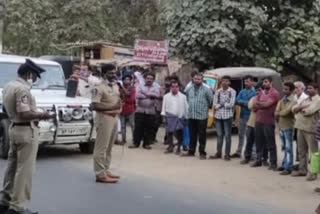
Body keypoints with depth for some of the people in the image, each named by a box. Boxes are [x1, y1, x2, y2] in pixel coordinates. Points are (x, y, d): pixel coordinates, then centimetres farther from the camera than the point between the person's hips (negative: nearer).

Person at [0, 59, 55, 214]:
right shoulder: (23, 88, -19)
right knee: (24, 169, -4)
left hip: (14, 128, 10)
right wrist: (43, 115, -13)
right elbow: (24, 114, -26)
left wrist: (37, 114, 14)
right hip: (26, 131, -10)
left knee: (13, 166, 16)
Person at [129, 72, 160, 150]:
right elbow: (137, 95, -11)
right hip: (140, 110, 0)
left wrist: (145, 93, -12)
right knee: (138, 127, 0)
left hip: (151, 111, 1)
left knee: (148, 128, 4)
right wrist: (150, 96, -11)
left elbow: (157, 95, -13)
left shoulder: (155, 88, 9)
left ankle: (146, 144, 13)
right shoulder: (140, 86, 8)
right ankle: (136, 143, 8)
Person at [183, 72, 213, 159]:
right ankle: (191, 151, 22)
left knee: (202, 135, 0)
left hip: (202, 116, -5)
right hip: (191, 115, 5)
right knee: (192, 135, 13)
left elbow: (211, 101, -2)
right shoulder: (189, 89, 10)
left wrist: (206, 107, 5)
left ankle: (202, 153, 8)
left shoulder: (206, 90, -5)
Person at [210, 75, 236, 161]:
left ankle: (227, 154, 7)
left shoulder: (232, 92, -2)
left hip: (227, 116, -3)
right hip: (218, 115, 3)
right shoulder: (218, 92, 8)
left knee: (227, 135, 0)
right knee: (219, 135, 10)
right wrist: (225, 104, -10)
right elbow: (215, 105, 1)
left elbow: (231, 104, -11)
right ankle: (219, 153, 17)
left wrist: (221, 104, -4)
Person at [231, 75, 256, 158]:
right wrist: (246, 102, -13)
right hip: (242, 116, 6)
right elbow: (237, 101, 0)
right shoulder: (242, 92, 10)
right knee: (241, 135, 14)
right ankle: (238, 152, 24)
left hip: (251, 117, -6)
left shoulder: (255, 92, -7)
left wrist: (243, 102, -11)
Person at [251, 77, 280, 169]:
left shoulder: (274, 93, -6)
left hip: (268, 122, -6)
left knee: (270, 143, -1)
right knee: (259, 142, 10)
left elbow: (267, 104, -17)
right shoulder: (261, 93, 16)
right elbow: (255, 107, 12)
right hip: (258, 120, 6)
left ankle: (273, 163, 4)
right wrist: (263, 105, -6)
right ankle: (258, 160, 19)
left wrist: (258, 103, 0)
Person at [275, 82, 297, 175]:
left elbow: (286, 112, -21)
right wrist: (278, 117, -9)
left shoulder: (293, 101, -11)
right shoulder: (282, 99, 12)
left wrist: (278, 113, -5)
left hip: (288, 127, -7)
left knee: (288, 148, -3)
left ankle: (288, 168, -1)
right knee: (284, 147, 15)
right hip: (281, 126, 7)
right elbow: (277, 112, 7)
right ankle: (284, 164, 25)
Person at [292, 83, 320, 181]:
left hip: (310, 129, -8)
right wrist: (302, 107, -8)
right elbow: (294, 109, 11)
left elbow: (309, 111, -20)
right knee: (302, 151, 13)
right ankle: (302, 170, 22)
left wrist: (300, 109, -2)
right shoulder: (305, 100, 19)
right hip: (301, 127, 8)